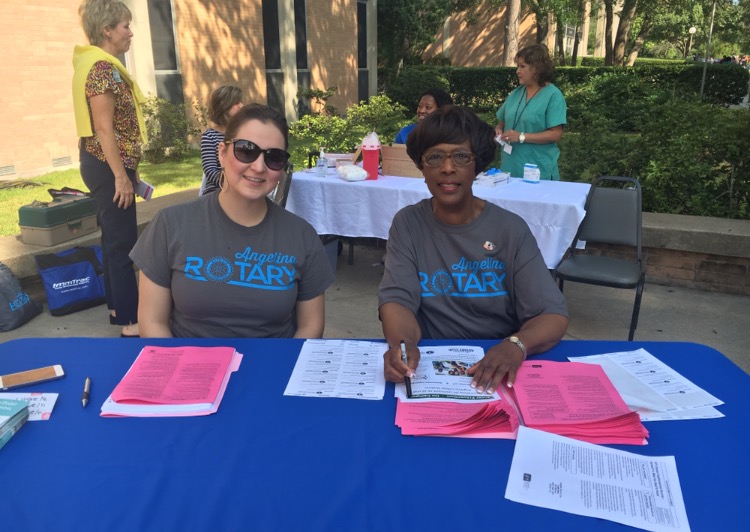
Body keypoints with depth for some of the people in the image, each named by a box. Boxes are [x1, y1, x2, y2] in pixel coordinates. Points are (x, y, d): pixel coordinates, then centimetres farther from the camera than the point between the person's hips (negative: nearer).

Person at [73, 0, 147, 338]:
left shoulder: (102, 65, 16)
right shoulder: (102, 67, -16)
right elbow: (104, 128, -21)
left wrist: (129, 169, 21)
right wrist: (121, 176, -21)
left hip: (105, 165, 11)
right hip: (107, 167, -11)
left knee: (114, 240, 15)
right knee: (123, 243, -8)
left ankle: (118, 308, 25)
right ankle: (131, 323, -3)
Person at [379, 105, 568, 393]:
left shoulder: (511, 229, -3)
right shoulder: (408, 224, 0)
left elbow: (553, 315, -8)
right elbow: (396, 299, -10)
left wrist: (516, 345, -30)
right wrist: (402, 345, -32)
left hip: (497, 370, 0)